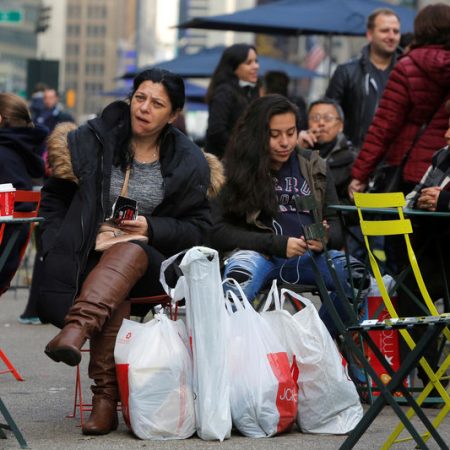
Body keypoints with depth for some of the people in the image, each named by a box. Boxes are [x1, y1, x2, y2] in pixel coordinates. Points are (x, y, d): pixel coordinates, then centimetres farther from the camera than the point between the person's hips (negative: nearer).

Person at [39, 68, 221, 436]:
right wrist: (60, 250, 2)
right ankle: (106, 398, -39)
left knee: (129, 253, -39)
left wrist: (151, 228, -9)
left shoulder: (188, 163, 7)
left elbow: (199, 227, 8)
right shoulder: (95, 140, 7)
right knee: (115, 296, -35)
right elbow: (55, 198, 16)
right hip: (92, 259, 1)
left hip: (153, 261, -1)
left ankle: (76, 329, -62)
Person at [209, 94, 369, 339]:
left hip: (310, 255, 4)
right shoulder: (239, 170, 6)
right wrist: (276, 244, -12)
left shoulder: (314, 166, 16)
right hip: (258, 252, -3)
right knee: (239, 277, -40)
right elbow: (218, 232, -2)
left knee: (360, 276, -26)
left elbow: (336, 224, 14)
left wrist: (325, 239, -11)